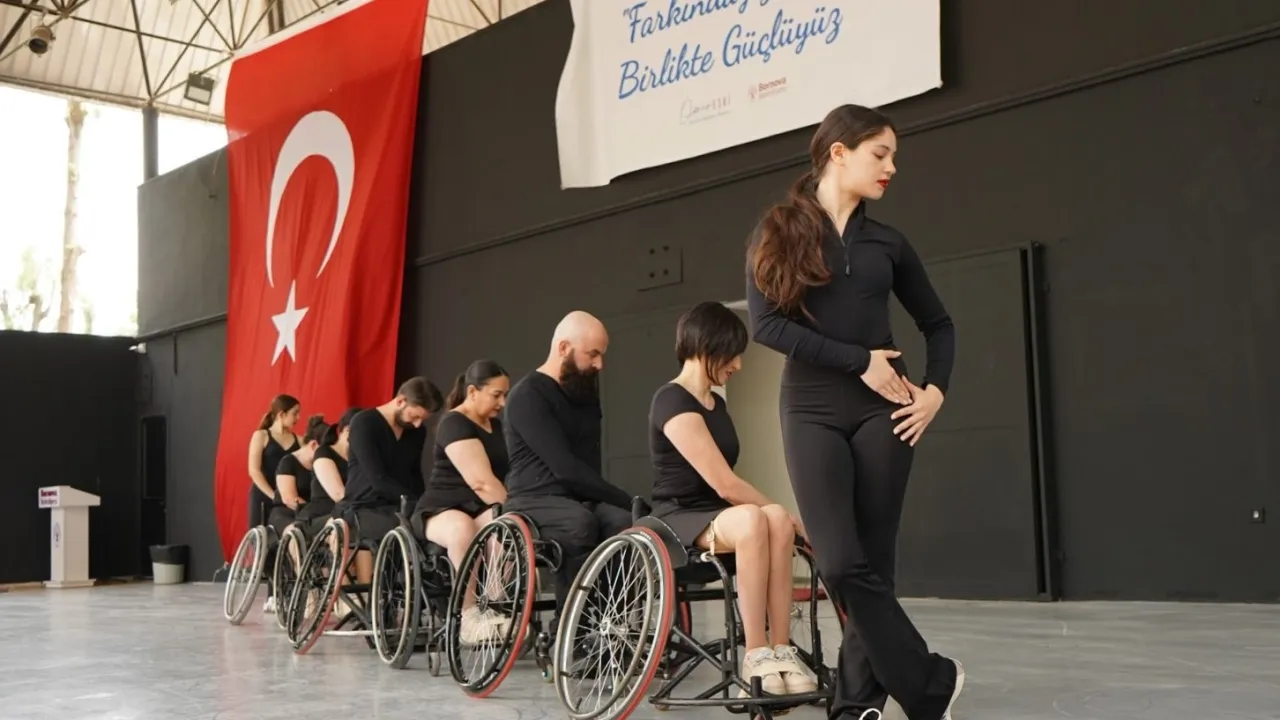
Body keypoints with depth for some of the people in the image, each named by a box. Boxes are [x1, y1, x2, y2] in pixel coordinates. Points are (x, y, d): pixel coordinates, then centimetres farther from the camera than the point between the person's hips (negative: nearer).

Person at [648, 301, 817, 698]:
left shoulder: (717, 404, 16)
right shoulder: (672, 401, -12)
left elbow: (725, 485, 13)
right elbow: (724, 485, -19)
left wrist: (783, 518, -2)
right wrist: (792, 517, -11)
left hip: (720, 518, 7)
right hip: (679, 522, -7)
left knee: (775, 520, -26)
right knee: (752, 519, -36)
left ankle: (781, 650, -28)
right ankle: (756, 656, -31)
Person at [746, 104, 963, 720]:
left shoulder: (887, 242, 11)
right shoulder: (778, 232, 2)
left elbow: (938, 324, 20)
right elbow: (765, 323, -11)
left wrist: (935, 390, 3)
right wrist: (859, 359, -12)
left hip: (881, 410, 3)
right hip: (811, 411, -2)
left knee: (873, 563, 1)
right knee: (841, 565, -10)